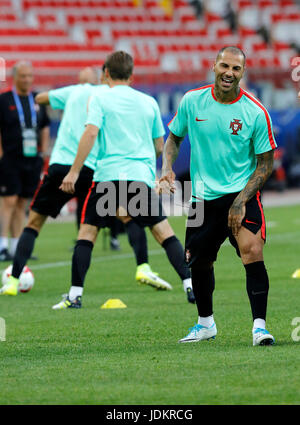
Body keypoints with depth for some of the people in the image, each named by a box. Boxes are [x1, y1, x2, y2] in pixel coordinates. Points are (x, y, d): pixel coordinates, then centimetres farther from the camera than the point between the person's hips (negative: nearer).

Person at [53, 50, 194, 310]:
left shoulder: (100, 99, 4)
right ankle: (191, 285, 0)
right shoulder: (149, 102, 15)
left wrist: (74, 171, -10)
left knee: (87, 230, 4)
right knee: (163, 230, 7)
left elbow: (91, 133, -10)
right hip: (142, 176, 2)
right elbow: (159, 148, 17)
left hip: (108, 174, -2)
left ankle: (75, 295, -3)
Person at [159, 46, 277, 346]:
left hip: (241, 194, -3)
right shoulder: (192, 101, -2)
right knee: (199, 263, 11)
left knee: (252, 251, -24)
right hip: (203, 197, 3)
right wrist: (167, 169, -5)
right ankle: (205, 323, 35)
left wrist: (241, 200, -15)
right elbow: (174, 137, 14)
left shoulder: (255, 113, -10)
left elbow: (265, 163, -4)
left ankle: (259, 326, -18)